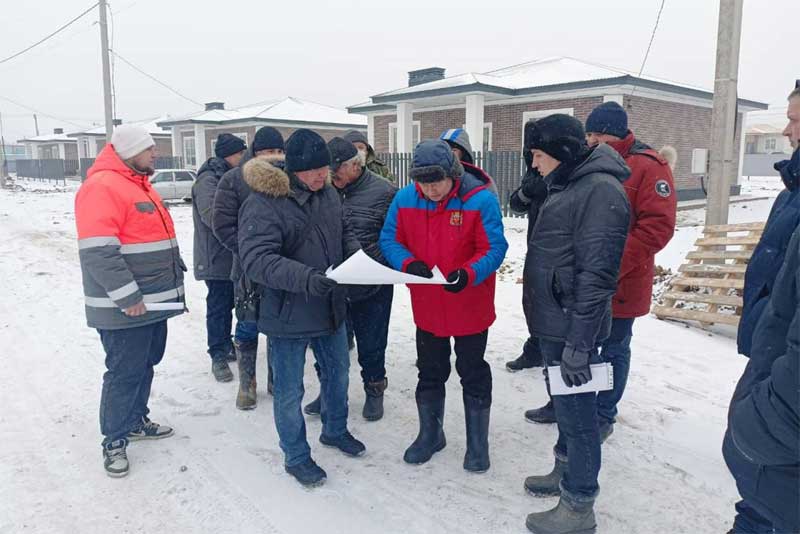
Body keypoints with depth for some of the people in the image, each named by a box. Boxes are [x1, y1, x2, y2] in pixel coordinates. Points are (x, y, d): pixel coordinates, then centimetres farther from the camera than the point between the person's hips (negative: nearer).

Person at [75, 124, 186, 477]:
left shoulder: (140, 186, 16)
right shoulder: (102, 187, -17)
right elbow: (97, 252, -25)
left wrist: (175, 271, 18)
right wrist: (128, 296, -24)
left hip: (154, 300, 10)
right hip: (125, 307, -10)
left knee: (145, 365, 19)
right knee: (124, 372, 0)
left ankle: (136, 421, 36)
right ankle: (115, 441, 15)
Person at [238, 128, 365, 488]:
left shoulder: (327, 193, 1)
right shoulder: (263, 203, -21)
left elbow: (343, 232, 15)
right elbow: (255, 259, -29)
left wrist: (358, 252, -7)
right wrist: (304, 277, -42)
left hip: (330, 308, 7)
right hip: (287, 316, -7)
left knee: (338, 373, 24)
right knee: (289, 391, 9)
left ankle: (335, 430, 50)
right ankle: (296, 457, 31)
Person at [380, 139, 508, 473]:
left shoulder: (480, 200, -19)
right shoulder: (404, 199, -7)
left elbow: (494, 249, -16)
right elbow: (389, 240, -1)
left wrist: (468, 274, -34)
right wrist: (408, 263, -22)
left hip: (470, 309, -3)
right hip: (426, 307, 4)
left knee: (473, 375, 14)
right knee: (429, 373, 20)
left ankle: (477, 442, 32)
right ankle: (430, 434, 40)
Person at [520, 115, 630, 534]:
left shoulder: (600, 189, -18)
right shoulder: (568, 185, 14)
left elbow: (596, 274, -23)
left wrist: (579, 342, -23)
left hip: (572, 327, -10)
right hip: (554, 322, 10)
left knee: (576, 412, 2)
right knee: (564, 404, 21)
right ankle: (566, 472, 39)